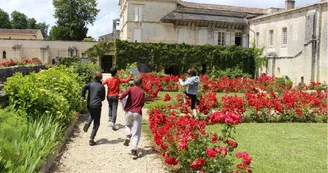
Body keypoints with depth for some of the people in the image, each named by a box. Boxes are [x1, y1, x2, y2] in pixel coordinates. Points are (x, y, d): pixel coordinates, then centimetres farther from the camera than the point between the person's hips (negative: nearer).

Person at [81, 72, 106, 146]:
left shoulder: (91, 84, 4)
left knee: (92, 115, 35)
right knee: (96, 123, 5)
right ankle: (91, 139, -2)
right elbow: (103, 98, 4)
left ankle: (88, 123, 3)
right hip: (97, 105, -3)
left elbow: (84, 88, -15)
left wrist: (83, 97, -5)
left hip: (89, 105, 3)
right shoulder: (102, 86, -1)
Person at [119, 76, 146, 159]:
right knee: (136, 133, 1)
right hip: (138, 113, -1)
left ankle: (128, 136, 2)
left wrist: (120, 98, 1)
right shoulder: (142, 92, 5)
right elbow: (142, 103, 6)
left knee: (128, 125, 31)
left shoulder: (131, 89, 2)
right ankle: (134, 150, -12)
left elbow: (125, 93, -18)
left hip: (129, 112, 1)